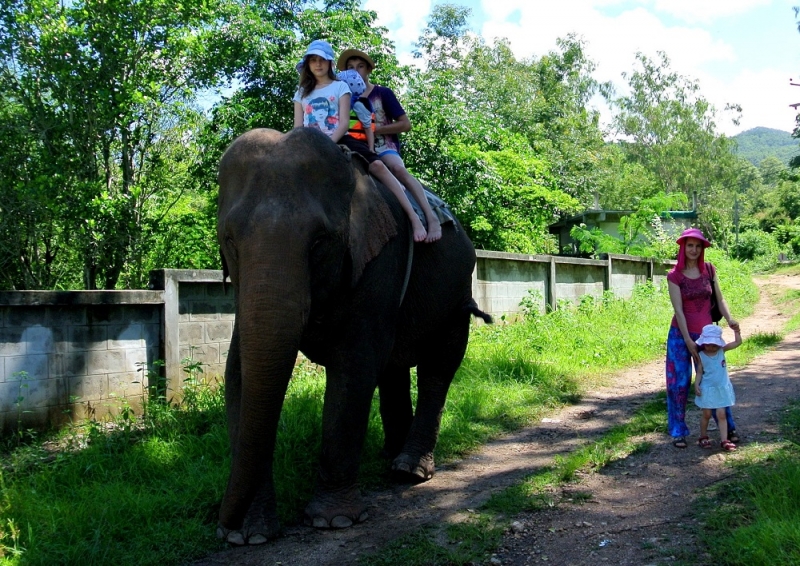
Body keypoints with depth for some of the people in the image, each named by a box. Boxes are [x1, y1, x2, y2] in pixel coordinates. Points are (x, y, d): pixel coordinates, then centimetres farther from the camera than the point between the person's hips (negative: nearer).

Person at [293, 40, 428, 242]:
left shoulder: (340, 86, 11)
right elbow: (298, 128, 10)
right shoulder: (302, 93, 19)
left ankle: (413, 217, -27)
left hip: (339, 141, -3)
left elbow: (344, 123, -1)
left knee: (377, 165, -24)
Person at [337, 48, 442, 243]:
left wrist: (376, 129, -9)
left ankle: (431, 217, -42)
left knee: (398, 168, -35)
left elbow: (406, 124, -1)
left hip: (384, 147, -5)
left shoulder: (383, 93, 4)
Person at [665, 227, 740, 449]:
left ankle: (728, 427, 22)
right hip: (680, 335, -2)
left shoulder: (709, 270, 3)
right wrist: (688, 341, -15)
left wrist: (729, 319, -15)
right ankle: (678, 432, 12)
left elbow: (719, 299, 4)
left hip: (706, 333, 2)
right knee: (679, 382, 1)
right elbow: (678, 310, -11)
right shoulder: (674, 276, -7)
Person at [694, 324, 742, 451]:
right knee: (706, 414, 9)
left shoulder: (722, 350, -2)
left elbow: (738, 342, -3)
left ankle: (724, 440, 2)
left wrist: (736, 330, -13)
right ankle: (703, 437, 25)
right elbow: (700, 372, -3)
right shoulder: (701, 355, -7)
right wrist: (697, 384, -13)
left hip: (722, 388, 1)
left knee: (721, 414, 0)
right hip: (707, 389, -1)